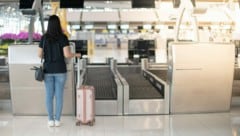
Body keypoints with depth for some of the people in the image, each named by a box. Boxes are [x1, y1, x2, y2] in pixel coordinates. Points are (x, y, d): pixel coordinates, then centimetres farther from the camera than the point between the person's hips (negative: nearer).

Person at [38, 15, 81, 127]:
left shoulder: (44, 38, -2)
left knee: (49, 95, 8)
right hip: (60, 70, -2)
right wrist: (76, 55, 7)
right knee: (59, 95, 5)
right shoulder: (63, 37, -9)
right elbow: (67, 55, -14)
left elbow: (40, 55, 2)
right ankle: (57, 120, 8)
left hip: (48, 70, 2)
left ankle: (51, 120, 11)